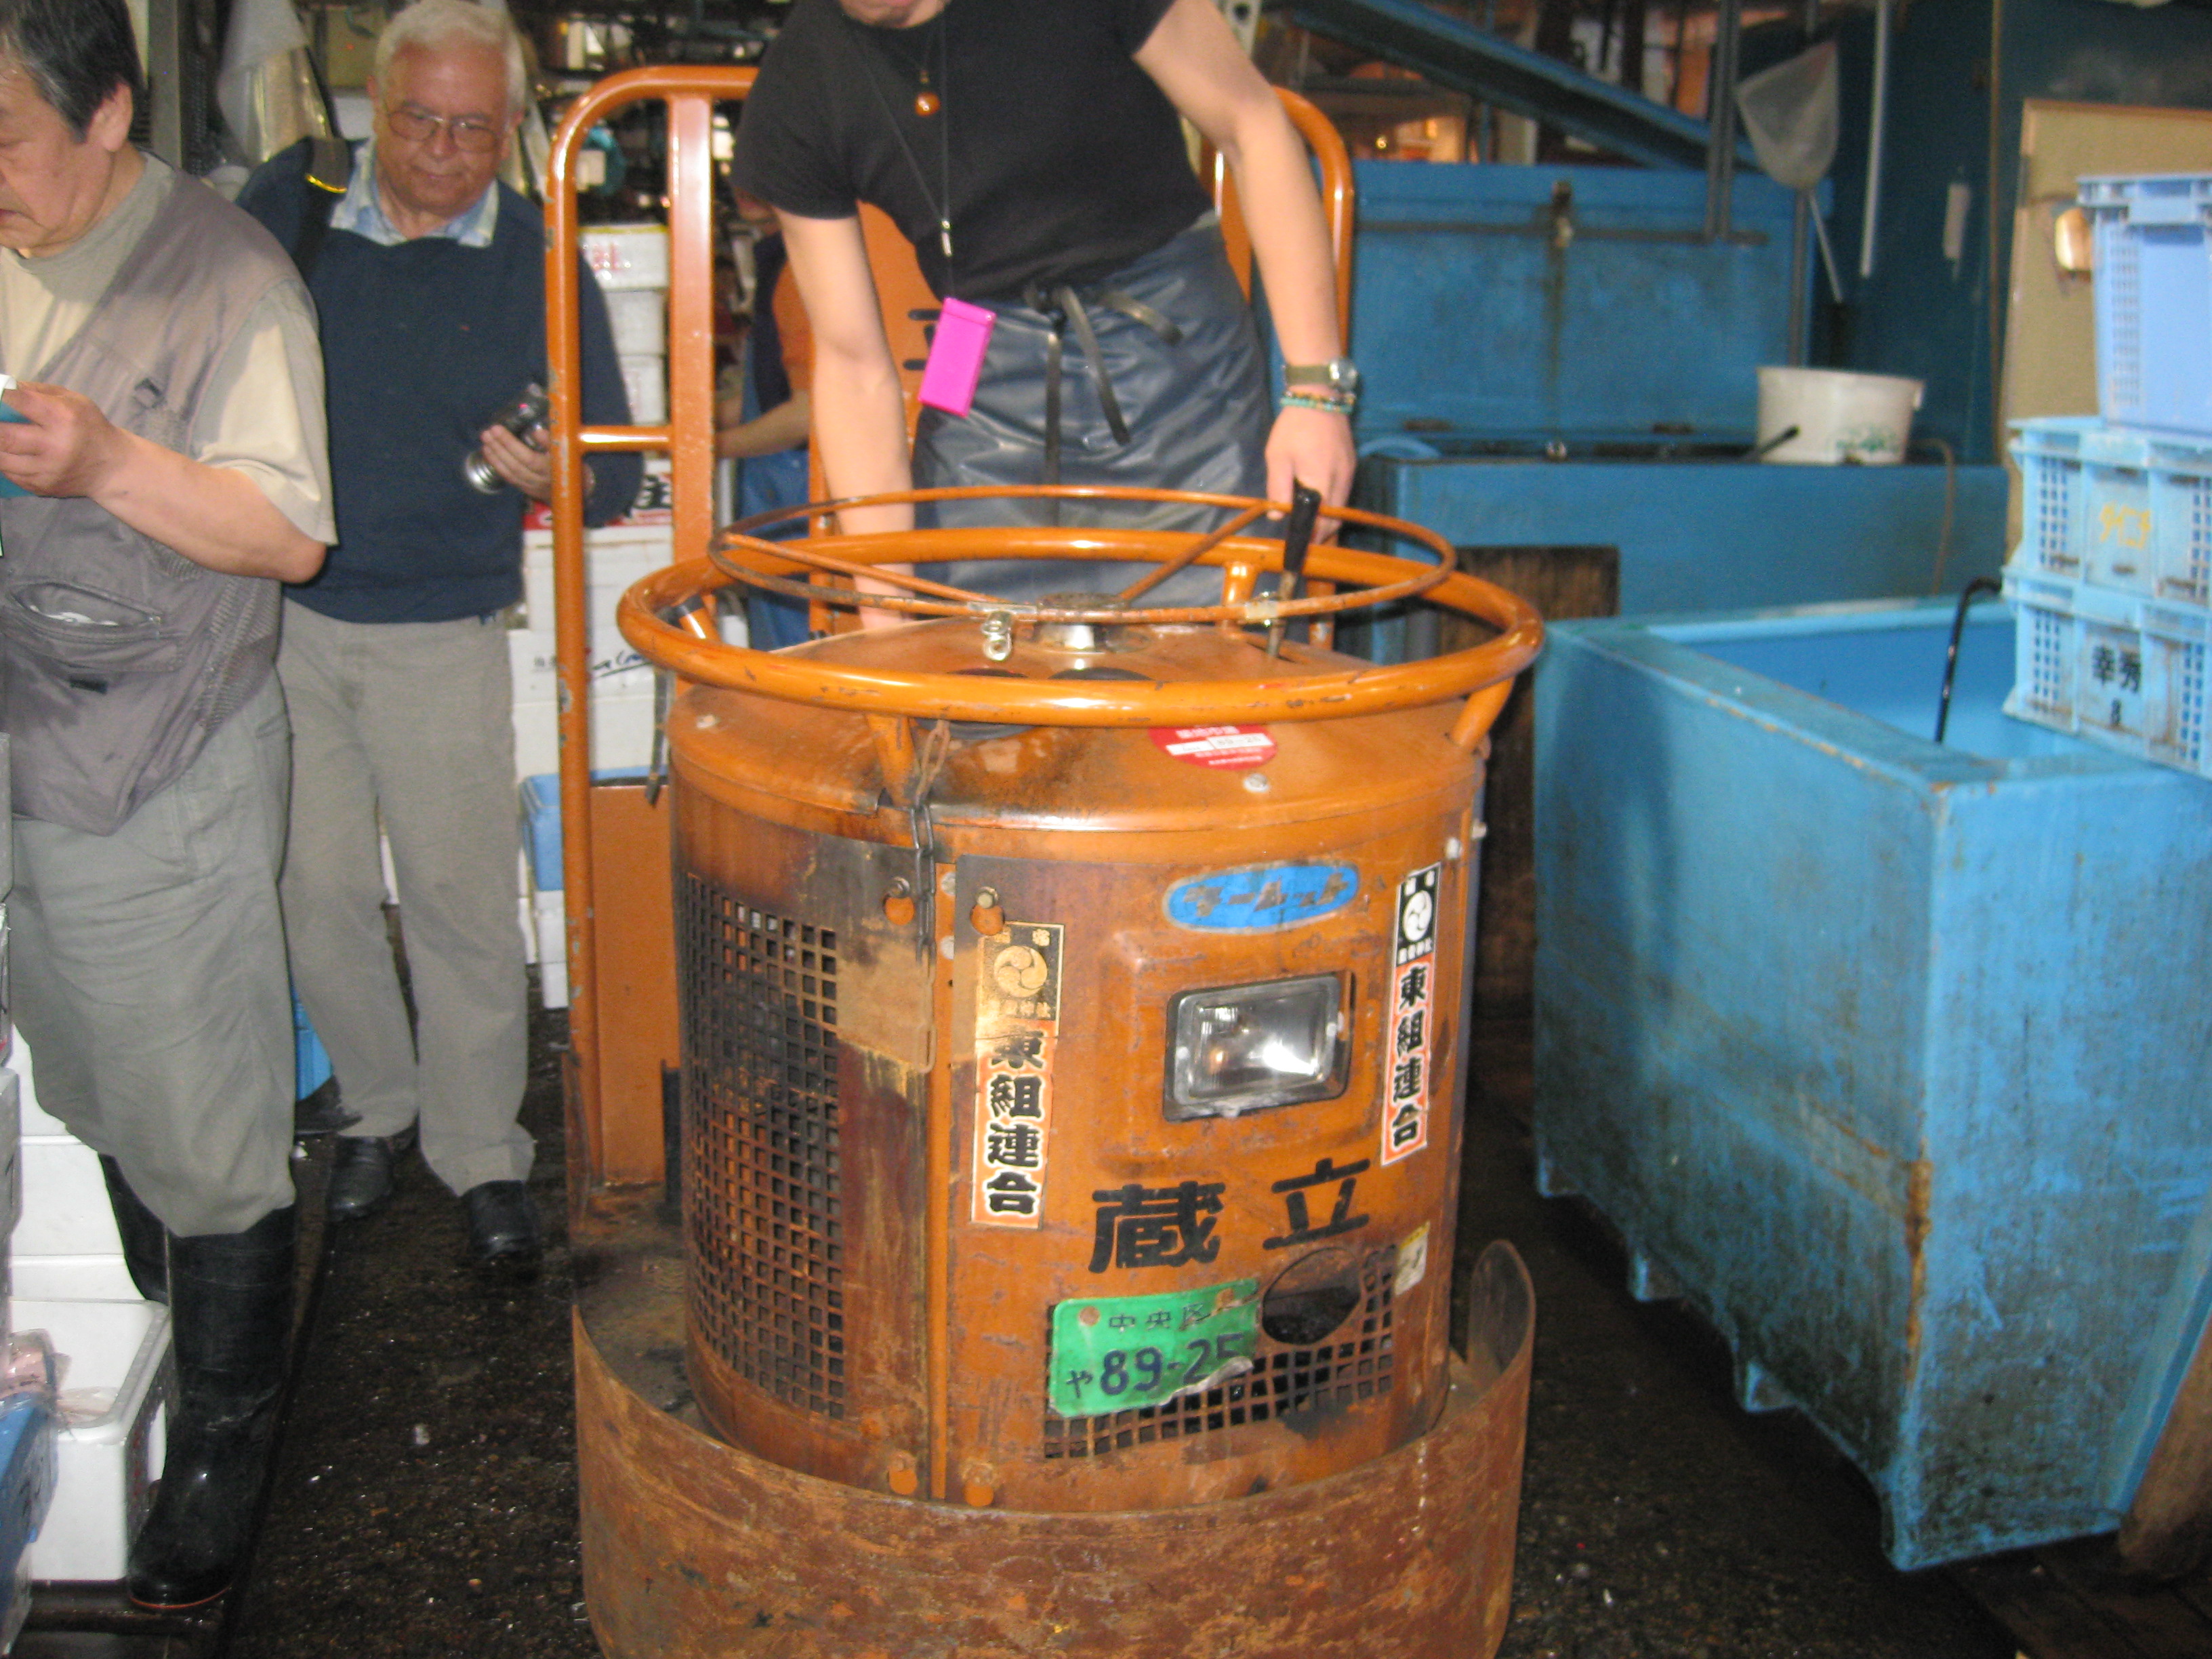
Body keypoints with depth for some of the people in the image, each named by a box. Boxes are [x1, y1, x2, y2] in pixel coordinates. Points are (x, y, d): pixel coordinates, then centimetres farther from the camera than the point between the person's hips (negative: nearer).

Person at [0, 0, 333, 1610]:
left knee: (201, 1133, 3)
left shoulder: (226, 277, -10)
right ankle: (157, 1360, 36)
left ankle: (226, 1433, 20)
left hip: (165, 780, -6)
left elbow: (290, 533, -13)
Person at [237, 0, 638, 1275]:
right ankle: (380, 1108, 30)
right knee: (319, 893, 10)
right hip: (284, 614, 2)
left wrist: (559, 475, -24)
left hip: (441, 639, -2)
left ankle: (482, 1151, 16)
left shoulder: (539, 265, -3)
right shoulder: (289, 204, 2)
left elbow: (619, 470, -1)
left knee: (460, 901, 0)